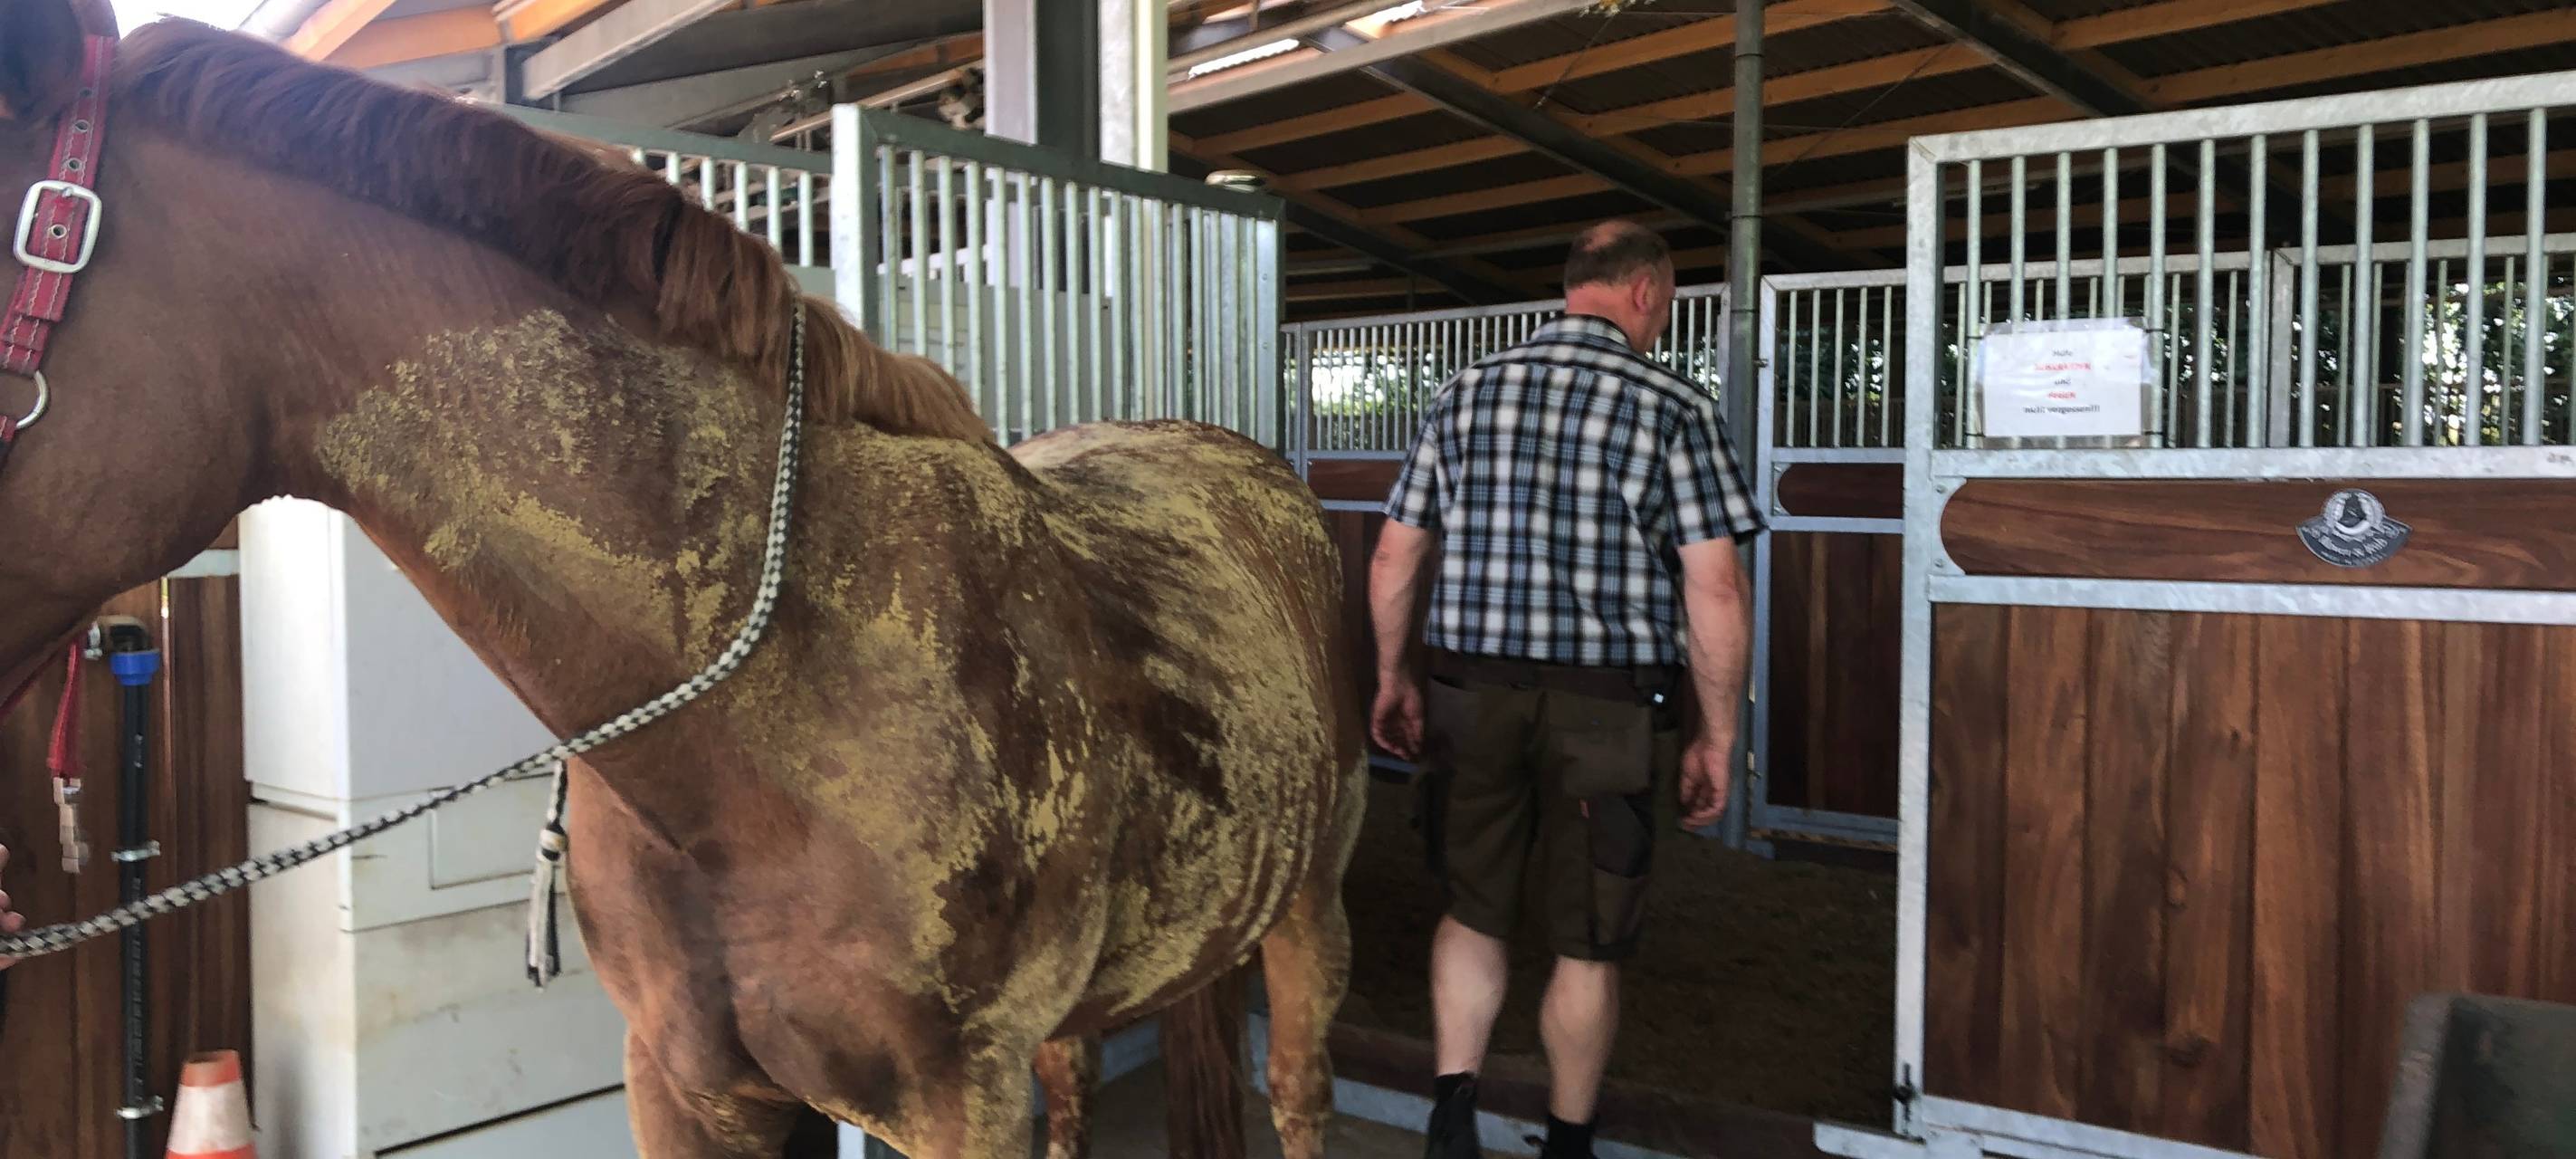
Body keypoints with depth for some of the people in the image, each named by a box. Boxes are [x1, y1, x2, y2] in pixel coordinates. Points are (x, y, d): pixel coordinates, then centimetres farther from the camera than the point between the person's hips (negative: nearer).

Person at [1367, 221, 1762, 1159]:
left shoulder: (1467, 392, 4)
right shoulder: (1674, 408, -5)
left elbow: (1393, 560, 6)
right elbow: (1716, 596, -11)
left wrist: (1392, 677, 18)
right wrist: (1714, 738, -2)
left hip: (1471, 695, 3)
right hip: (1611, 710, -2)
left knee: (1473, 913, 21)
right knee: (1588, 945, 13)